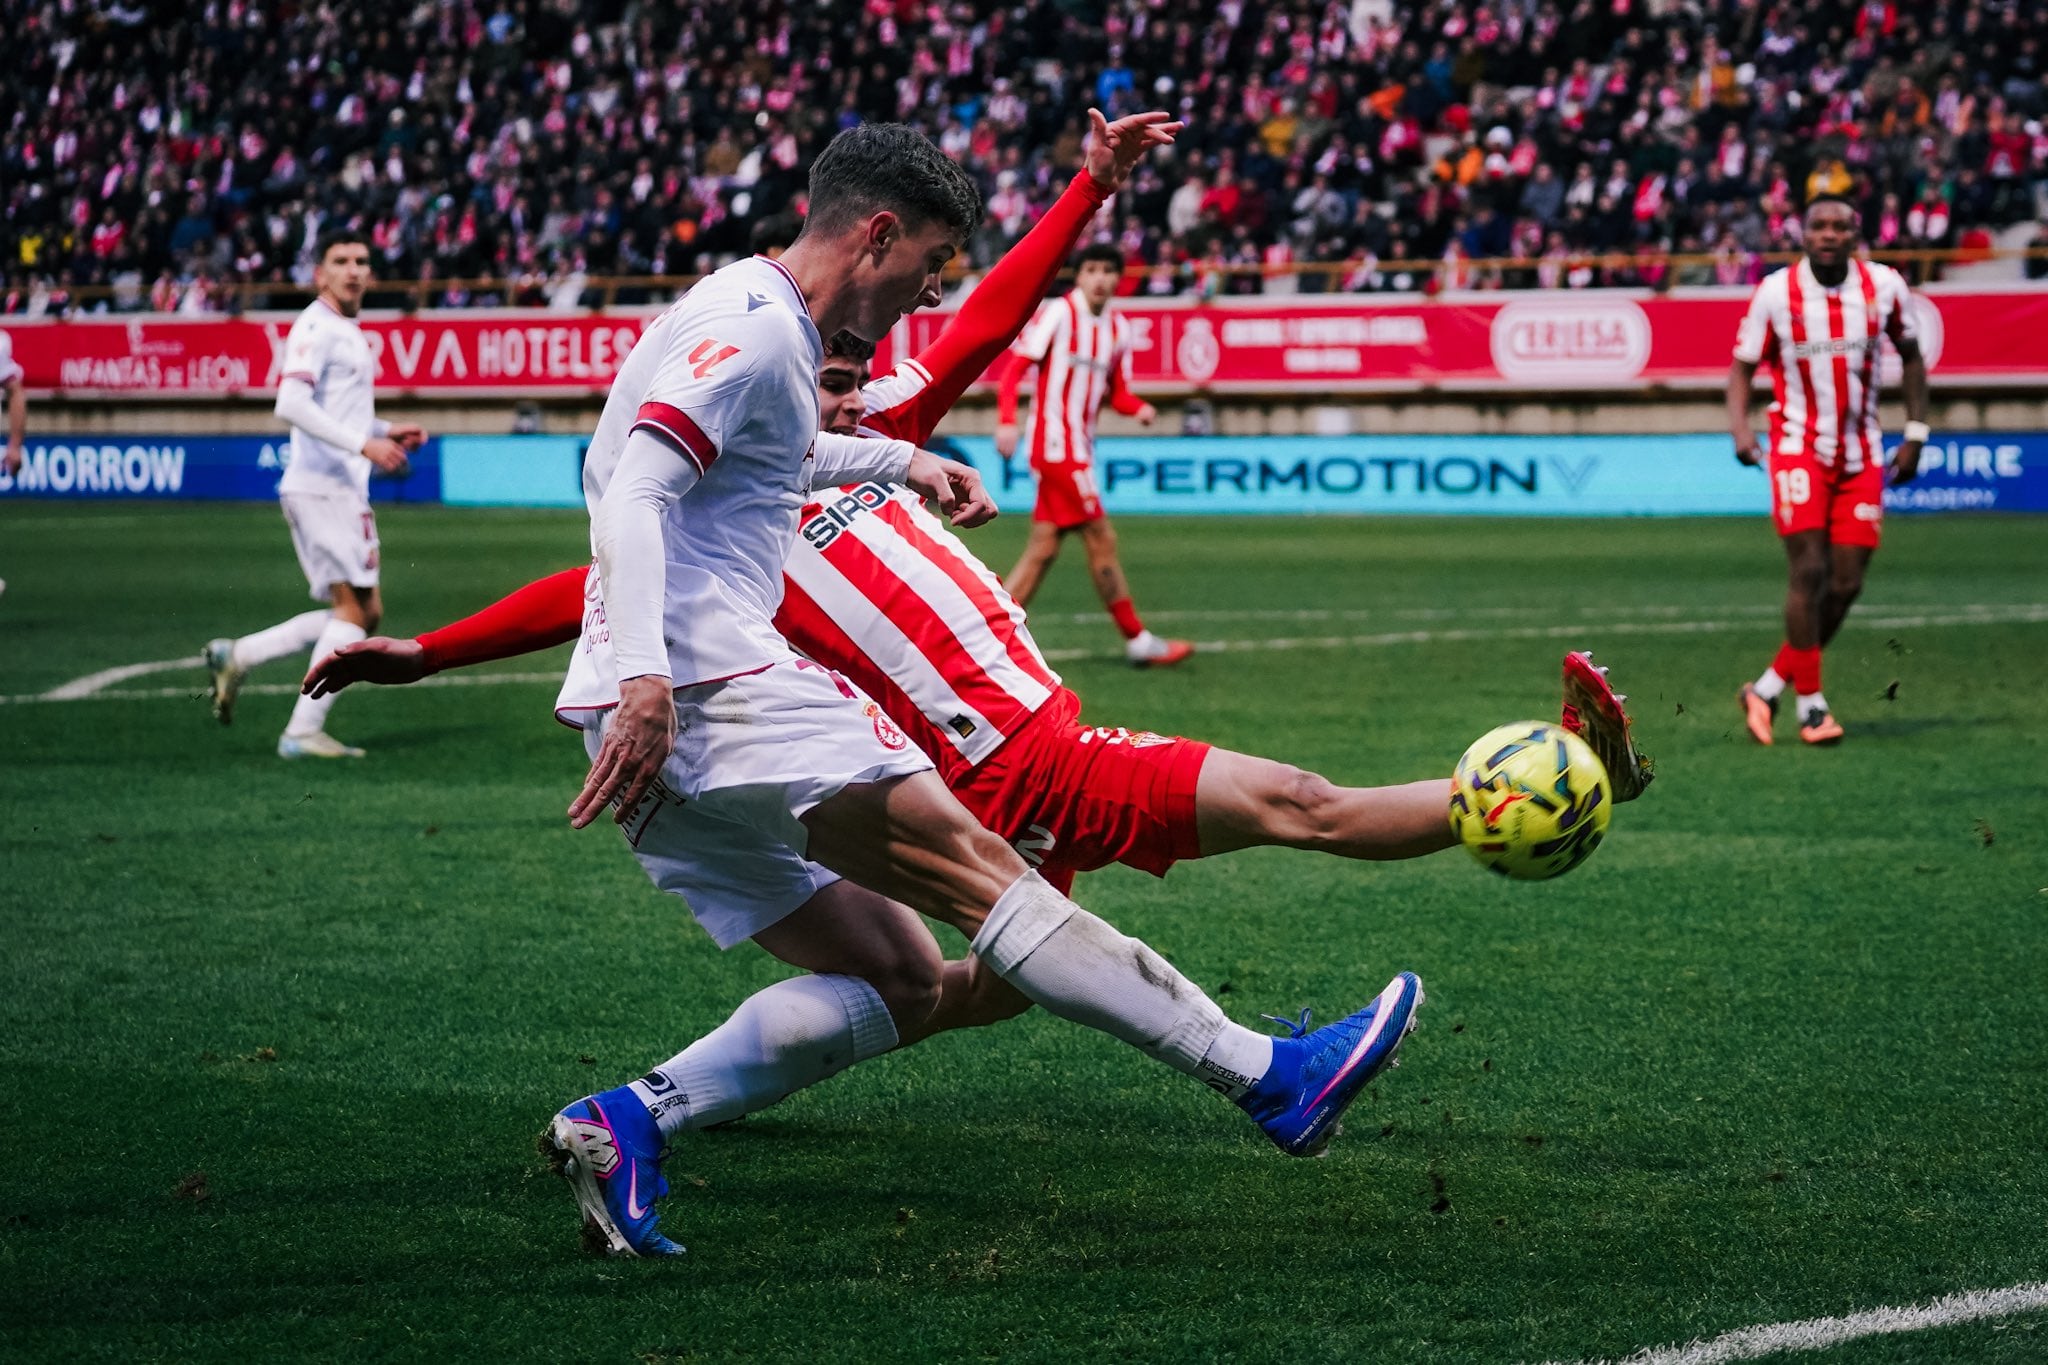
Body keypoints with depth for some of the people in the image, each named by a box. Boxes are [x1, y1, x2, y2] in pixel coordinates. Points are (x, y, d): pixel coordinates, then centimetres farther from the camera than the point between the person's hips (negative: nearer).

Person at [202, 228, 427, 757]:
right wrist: (364, 443, -26)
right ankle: (304, 732, -8)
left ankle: (236, 656, 12)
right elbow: (291, 404, -23)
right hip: (320, 487, -10)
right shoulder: (316, 326, -10)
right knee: (355, 608, -11)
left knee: (365, 614, 9)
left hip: (345, 490, 10)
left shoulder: (350, 332, 20)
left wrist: (387, 432, 17)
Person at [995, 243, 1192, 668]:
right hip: (1056, 444, -8)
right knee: (1101, 538, -5)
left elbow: (1116, 392, 17)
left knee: (1043, 547, 6)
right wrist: (1007, 420, -22)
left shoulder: (1118, 329, 12)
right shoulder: (1057, 314, -9)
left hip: (1078, 449, 8)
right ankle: (1138, 640, 1)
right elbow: (1015, 366, -11)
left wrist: (1139, 408, -4)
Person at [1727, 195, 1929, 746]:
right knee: (1809, 571, -14)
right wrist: (1740, 427, -19)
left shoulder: (1884, 287, -3)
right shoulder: (1775, 293, -9)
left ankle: (1768, 689, 13)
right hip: (1798, 447, -3)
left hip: (1861, 453, 3)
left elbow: (1910, 355, 12)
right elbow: (1742, 366, -2)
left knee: (1846, 583, 0)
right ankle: (1811, 704, -4)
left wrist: (1915, 434, 7)